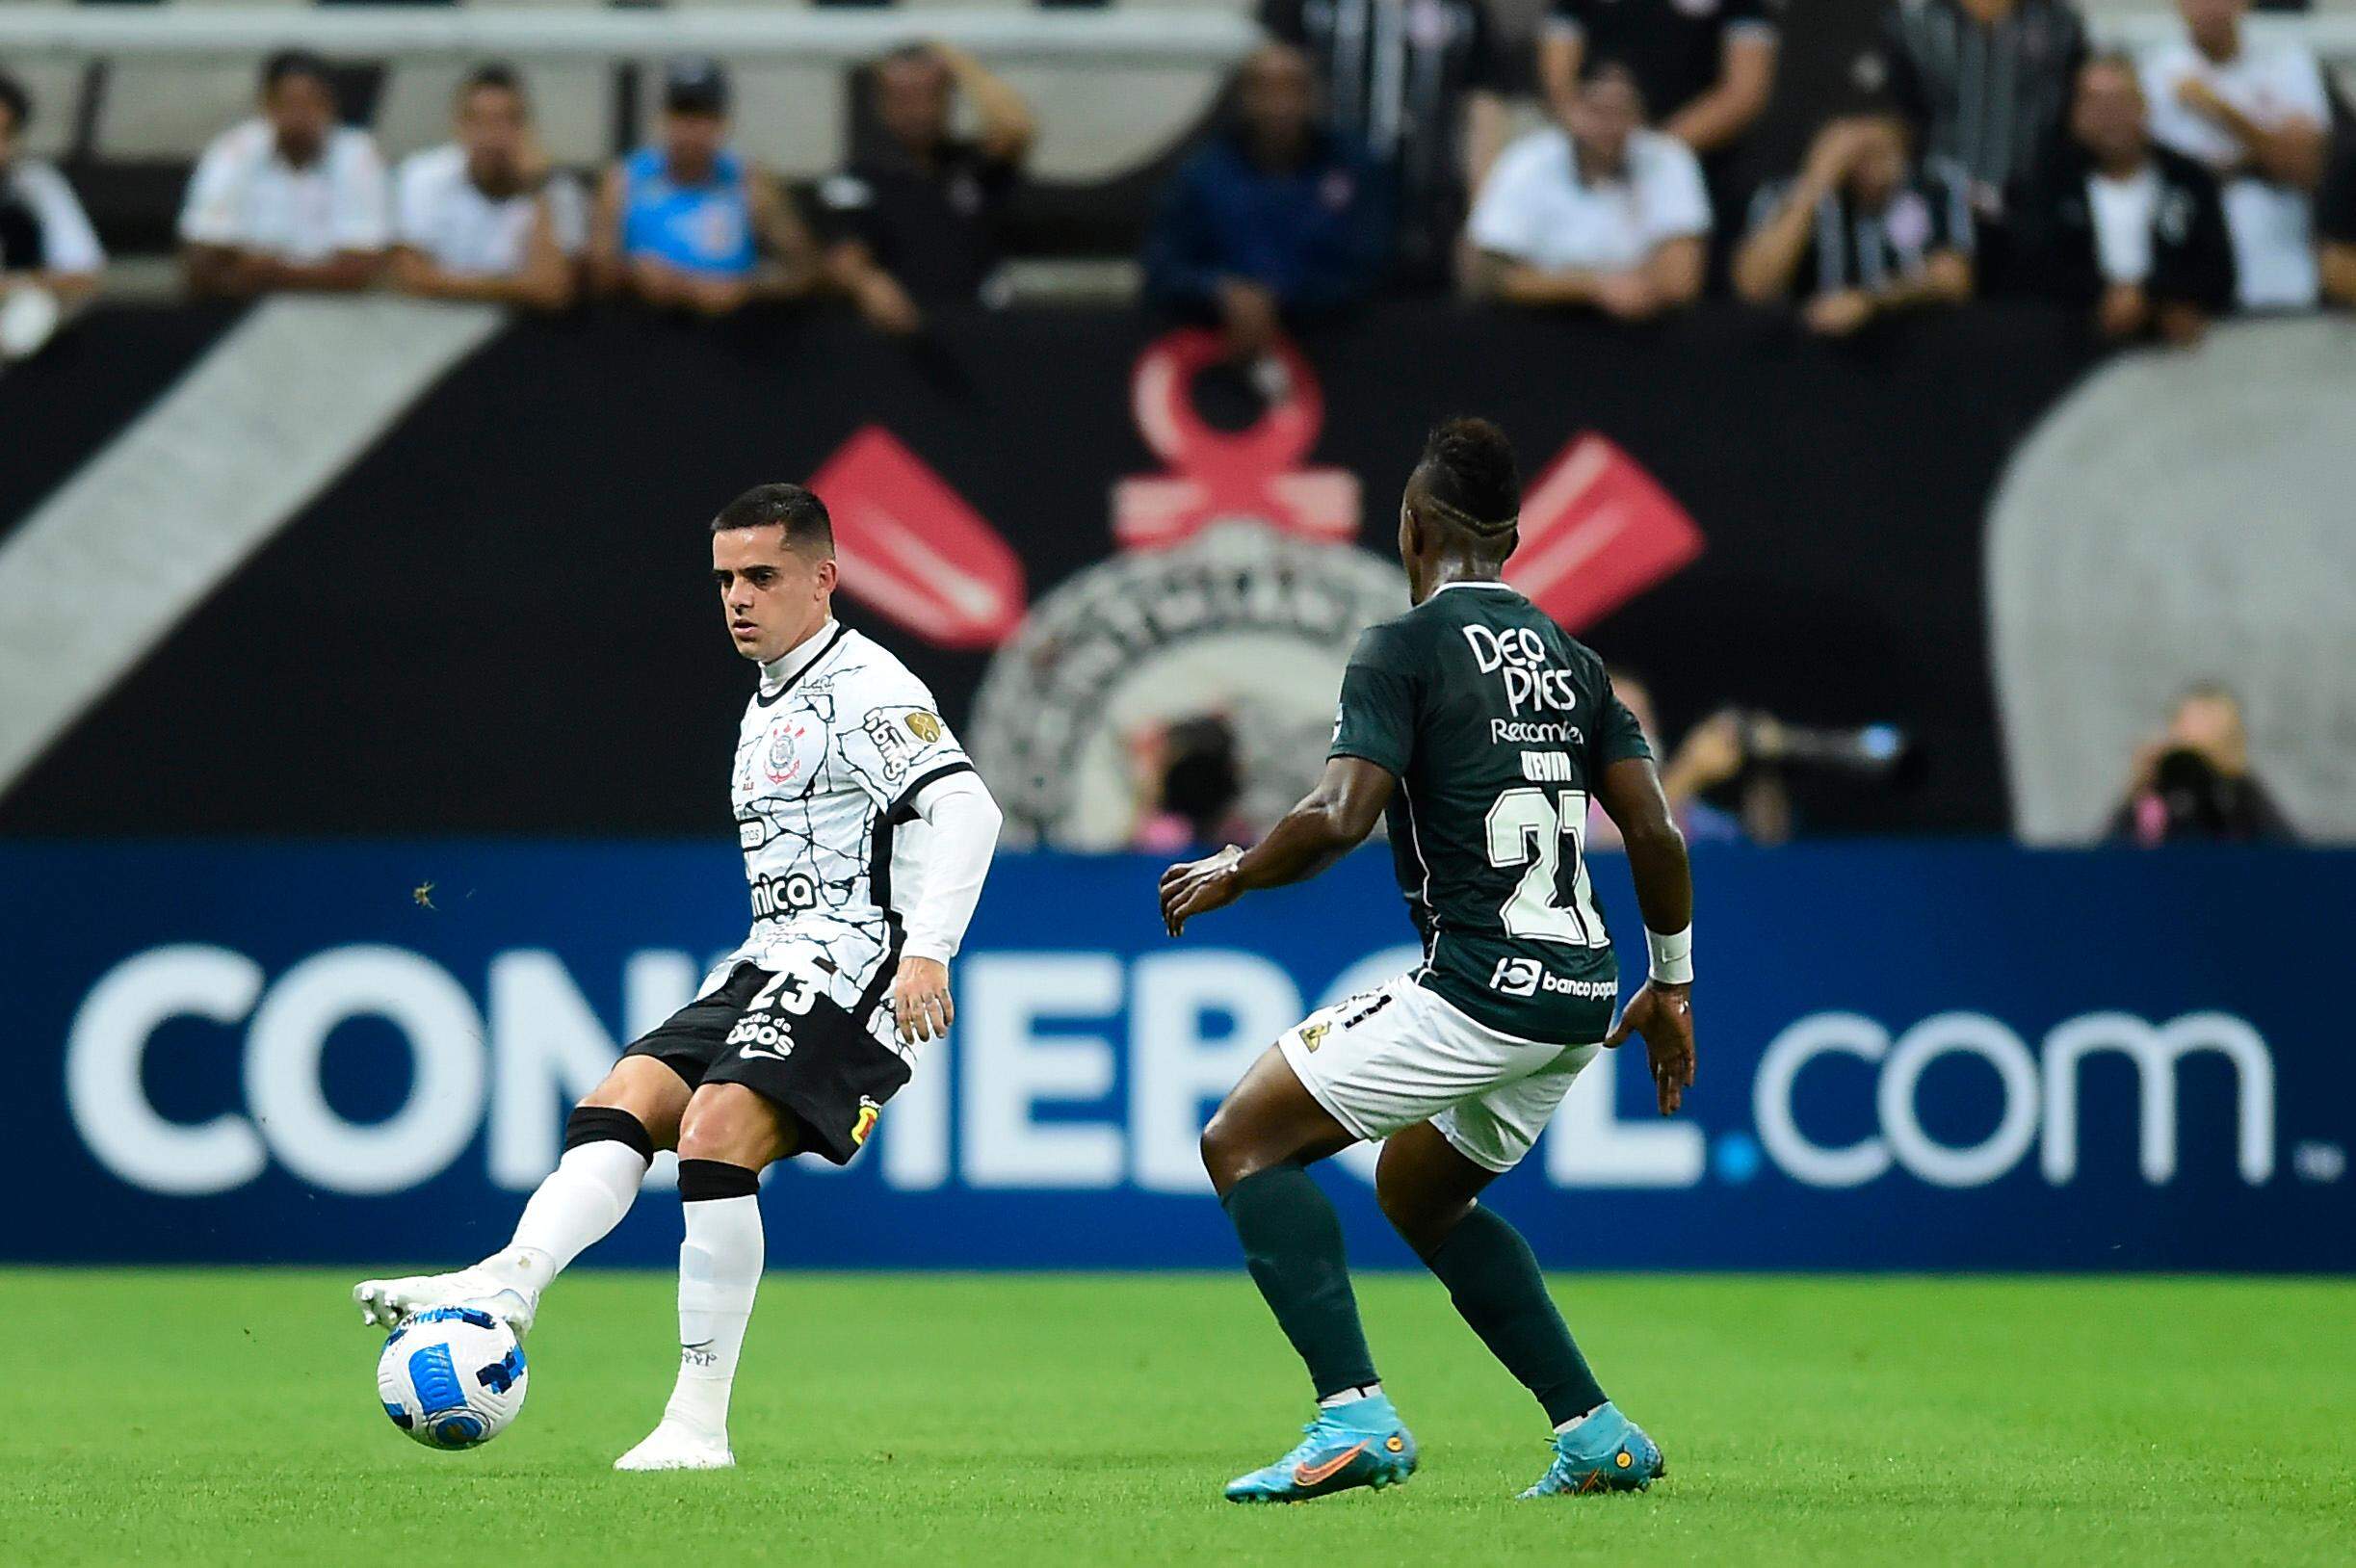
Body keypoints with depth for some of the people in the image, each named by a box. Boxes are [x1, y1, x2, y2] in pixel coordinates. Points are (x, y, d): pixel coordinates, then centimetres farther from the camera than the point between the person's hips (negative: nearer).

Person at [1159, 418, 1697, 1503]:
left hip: (1477, 986, -8)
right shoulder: (1570, 659, 15)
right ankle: (1597, 1434, 20)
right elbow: (1655, 832, 12)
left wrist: (1233, 874, 1)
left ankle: (1354, 1413, -17)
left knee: (1242, 1141, 0)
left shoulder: (1404, 649, -5)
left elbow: (1341, 817, -17)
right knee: (1419, 1193, 28)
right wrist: (1671, 985, 21)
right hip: (1581, 996, 8)